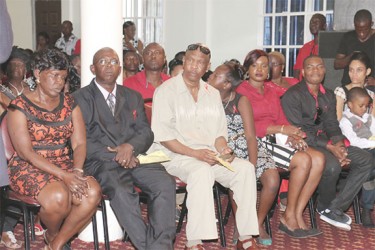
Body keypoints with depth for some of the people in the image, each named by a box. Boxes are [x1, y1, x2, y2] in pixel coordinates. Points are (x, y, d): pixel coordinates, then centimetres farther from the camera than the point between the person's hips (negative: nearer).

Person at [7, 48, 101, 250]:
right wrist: (63, 175, -22)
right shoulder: (20, 107, -5)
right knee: (58, 196, -35)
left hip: (65, 165, 4)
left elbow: (79, 144, 2)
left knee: (93, 192, -26)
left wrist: (77, 171, -19)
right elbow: (25, 152, -13)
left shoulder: (69, 104, 9)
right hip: (29, 168, -4)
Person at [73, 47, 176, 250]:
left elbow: (146, 132, 13)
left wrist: (130, 146, -10)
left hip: (134, 157, 4)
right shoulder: (80, 99, 7)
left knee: (165, 183, -25)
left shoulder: (133, 97, 22)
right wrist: (114, 155, -14)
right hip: (100, 162, -4)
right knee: (121, 191, -35)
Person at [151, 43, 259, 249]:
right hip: (174, 155, -5)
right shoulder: (166, 91, 0)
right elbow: (163, 136, -9)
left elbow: (219, 132, 17)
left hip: (209, 155, 5)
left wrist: (223, 150, -7)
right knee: (202, 171, -37)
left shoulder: (212, 94, 18)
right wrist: (194, 153, -18)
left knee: (245, 168, -19)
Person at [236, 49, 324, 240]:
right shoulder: (241, 92, -1)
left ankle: (297, 216, -10)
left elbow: (282, 120, 15)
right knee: (303, 160, -24)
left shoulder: (272, 93, 23)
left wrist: (292, 135, -8)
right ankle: (289, 217, -10)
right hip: (256, 142, -7)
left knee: (318, 159, -14)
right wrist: (279, 129, -15)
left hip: (275, 140, 7)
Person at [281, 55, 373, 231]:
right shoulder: (292, 95, -8)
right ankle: (325, 208, -5)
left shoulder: (328, 96, 16)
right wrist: (329, 147, -22)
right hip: (304, 144, -7)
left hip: (327, 142, 8)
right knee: (332, 165, -34)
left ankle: (335, 207, -7)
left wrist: (338, 144, -13)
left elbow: (332, 124, 10)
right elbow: (299, 131, -15)